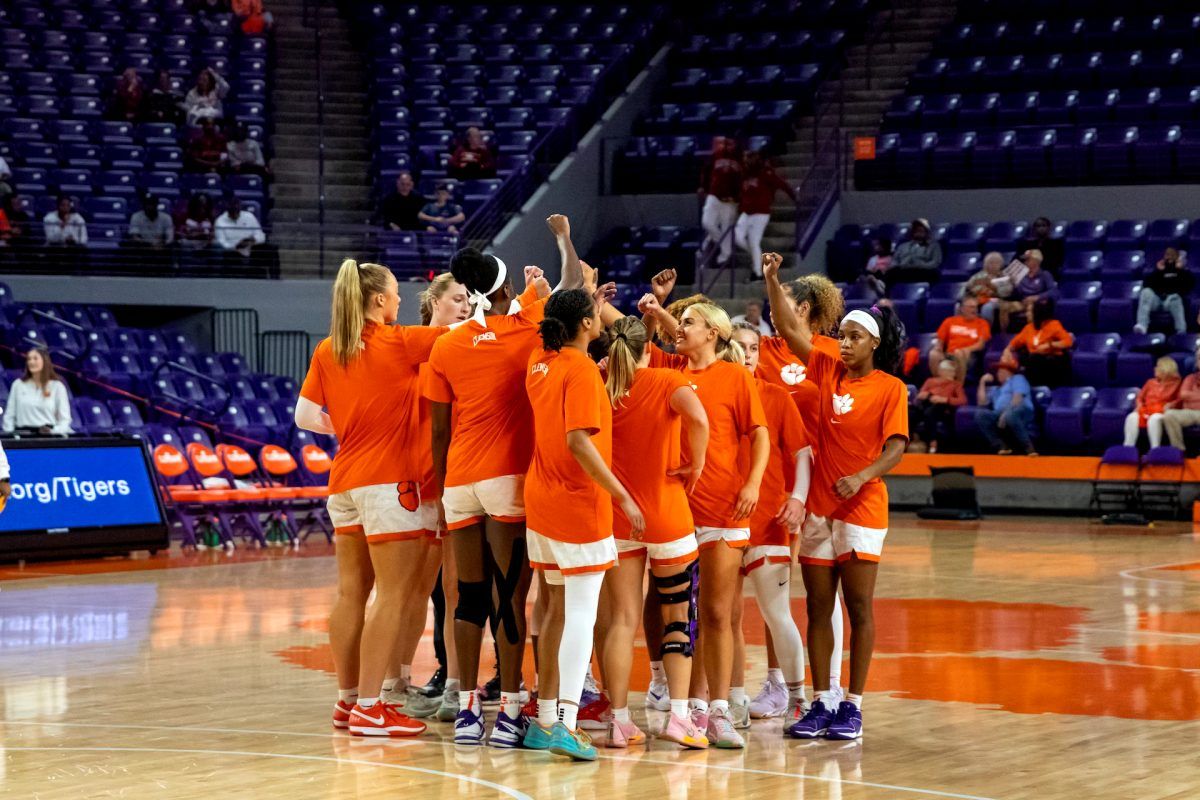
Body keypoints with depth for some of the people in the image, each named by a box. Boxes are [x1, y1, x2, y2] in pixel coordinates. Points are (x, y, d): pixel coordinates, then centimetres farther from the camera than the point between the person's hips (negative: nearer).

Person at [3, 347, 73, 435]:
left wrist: (55, 432, -14)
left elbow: (64, 418, 3)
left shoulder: (57, 386, 5)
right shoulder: (18, 385, 10)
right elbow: (9, 415, 12)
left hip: (48, 435, -1)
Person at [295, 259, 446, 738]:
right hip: (388, 481, -7)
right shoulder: (397, 343, -8)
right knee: (392, 594, -5)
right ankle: (369, 707, -8)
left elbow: (305, 417, 8)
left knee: (351, 592, 11)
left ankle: (348, 699, 16)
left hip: (344, 480, 7)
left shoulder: (327, 351, 7)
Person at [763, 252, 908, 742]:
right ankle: (821, 704, 12)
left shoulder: (890, 388, -5)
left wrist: (862, 476, -29)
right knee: (818, 608, 6)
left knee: (859, 608, -1)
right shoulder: (826, 371, 7)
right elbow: (788, 327, 4)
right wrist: (772, 280, -7)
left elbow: (896, 446, -13)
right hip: (817, 505, 5)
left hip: (862, 508, -5)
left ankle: (853, 706, 4)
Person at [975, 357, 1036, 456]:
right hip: (1000, 416, 6)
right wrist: (982, 383, 26)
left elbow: (1018, 398, -4)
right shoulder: (998, 389, 37)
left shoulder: (1017, 378, 16)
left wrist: (1006, 413, -16)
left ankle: (1028, 448, -34)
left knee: (1010, 415, -42)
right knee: (980, 414, -22)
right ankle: (1002, 447, -31)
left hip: (1021, 412, -6)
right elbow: (982, 403, 26)